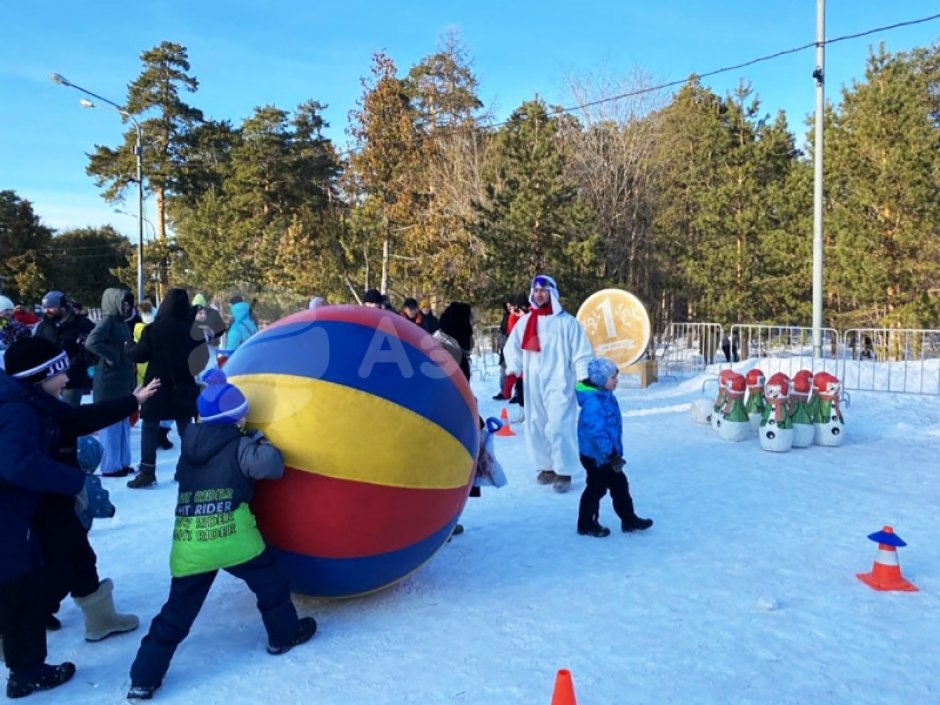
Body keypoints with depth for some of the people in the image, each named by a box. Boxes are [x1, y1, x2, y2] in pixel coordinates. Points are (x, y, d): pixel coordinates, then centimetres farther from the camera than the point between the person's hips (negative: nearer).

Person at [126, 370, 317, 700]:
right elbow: (271, 466, -11)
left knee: (177, 612, 12)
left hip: (188, 545, 5)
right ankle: (285, 633, 33)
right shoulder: (239, 445, -1)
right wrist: (261, 441, 9)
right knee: (269, 581, 19)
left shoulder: (189, 445, 17)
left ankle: (144, 678, 12)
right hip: (231, 537, -5)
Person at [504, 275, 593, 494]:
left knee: (558, 427, -12)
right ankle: (547, 467, 26)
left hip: (559, 383, -5)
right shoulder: (524, 321, 9)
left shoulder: (566, 321, -2)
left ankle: (563, 472, 0)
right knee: (535, 427, 10)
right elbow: (513, 349, 10)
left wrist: (584, 380, -8)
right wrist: (512, 373, -4)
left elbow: (581, 353, -2)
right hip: (532, 385, 5)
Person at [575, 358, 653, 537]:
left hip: (608, 453, 10)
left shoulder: (605, 396, 8)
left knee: (620, 484, 17)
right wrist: (610, 454, -27)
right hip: (596, 455, -10)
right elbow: (597, 432, -30)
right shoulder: (593, 402, -26)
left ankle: (629, 519, 29)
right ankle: (587, 524, 17)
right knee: (597, 487, 2)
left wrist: (614, 452, 23)